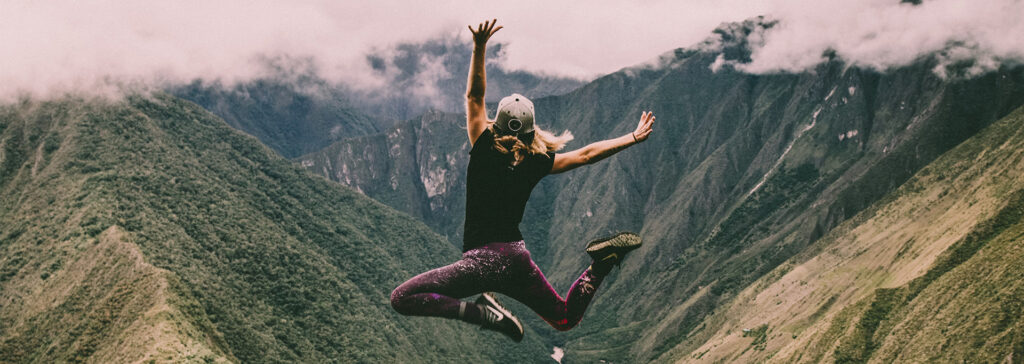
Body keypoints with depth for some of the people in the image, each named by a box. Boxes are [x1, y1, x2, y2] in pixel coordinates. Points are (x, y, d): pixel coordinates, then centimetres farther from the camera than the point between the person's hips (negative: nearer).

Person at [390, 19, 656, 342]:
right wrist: (633, 137, 22)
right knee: (565, 319, 23)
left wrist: (479, 48, -5)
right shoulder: (537, 163, 4)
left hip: (483, 259, -5)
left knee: (402, 298, -7)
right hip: (518, 258, 5)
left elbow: (474, 96, -1)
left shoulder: (484, 151, -5)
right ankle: (601, 262, -3)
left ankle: (481, 312, -22)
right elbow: (586, 154, 13)